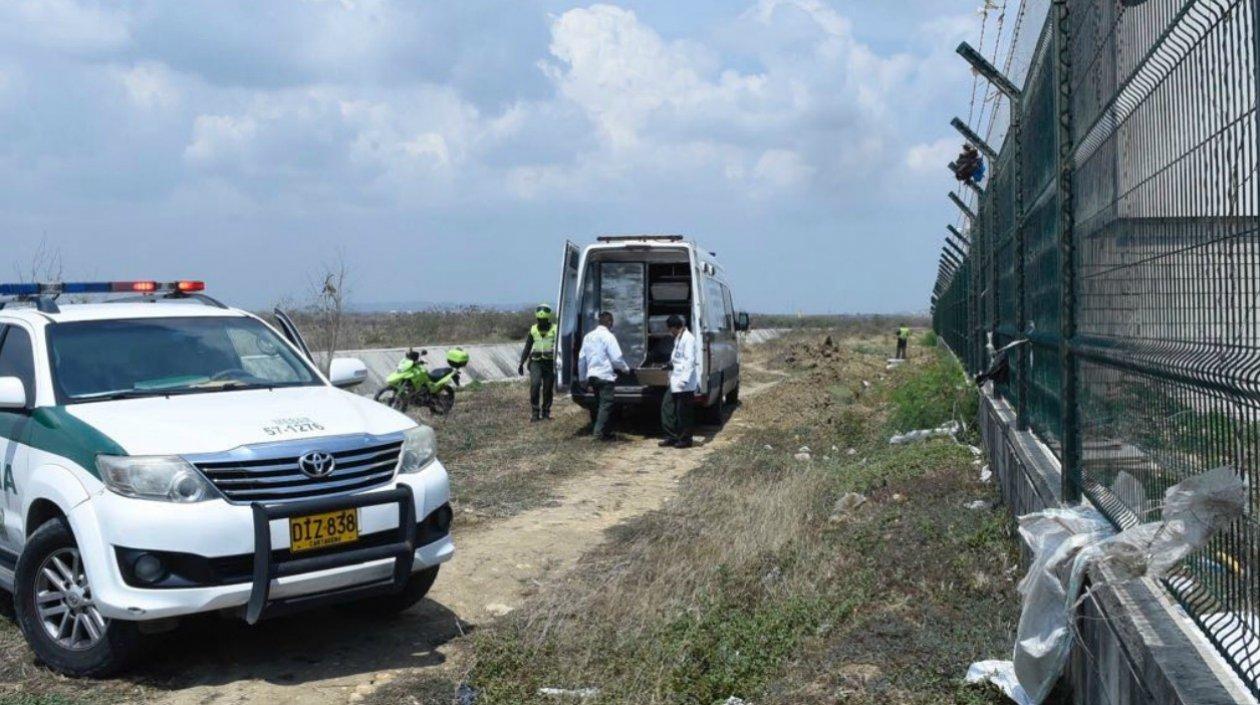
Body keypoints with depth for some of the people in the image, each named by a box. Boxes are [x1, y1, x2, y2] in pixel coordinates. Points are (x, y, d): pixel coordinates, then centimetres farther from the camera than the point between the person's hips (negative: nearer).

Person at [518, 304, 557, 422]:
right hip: (536, 362, 1)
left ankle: (546, 413, 19)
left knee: (548, 389, 3)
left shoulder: (555, 330, 1)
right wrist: (521, 363, 8)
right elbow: (527, 348, 14)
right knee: (535, 384, -19)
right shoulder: (533, 331, 8)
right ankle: (535, 412, -11)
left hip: (549, 363, 0)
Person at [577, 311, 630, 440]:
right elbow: (616, 358, -13)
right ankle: (600, 431, -11)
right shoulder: (608, 336, -10)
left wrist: (583, 378, 21)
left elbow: (581, 358, 15)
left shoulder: (588, 336, 12)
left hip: (592, 376, 7)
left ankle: (601, 430, 20)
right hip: (605, 376, -7)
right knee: (606, 404, -4)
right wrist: (626, 368, 5)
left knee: (600, 403, 16)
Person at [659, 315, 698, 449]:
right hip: (675, 382, 10)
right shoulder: (678, 338, 15)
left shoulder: (688, 339, -16)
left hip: (685, 384, -10)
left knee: (684, 412, 0)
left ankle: (685, 439, 11)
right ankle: (671, 437, 18)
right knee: (667, 407, 10)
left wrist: (684, 379, -26)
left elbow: (690, 360, -22)